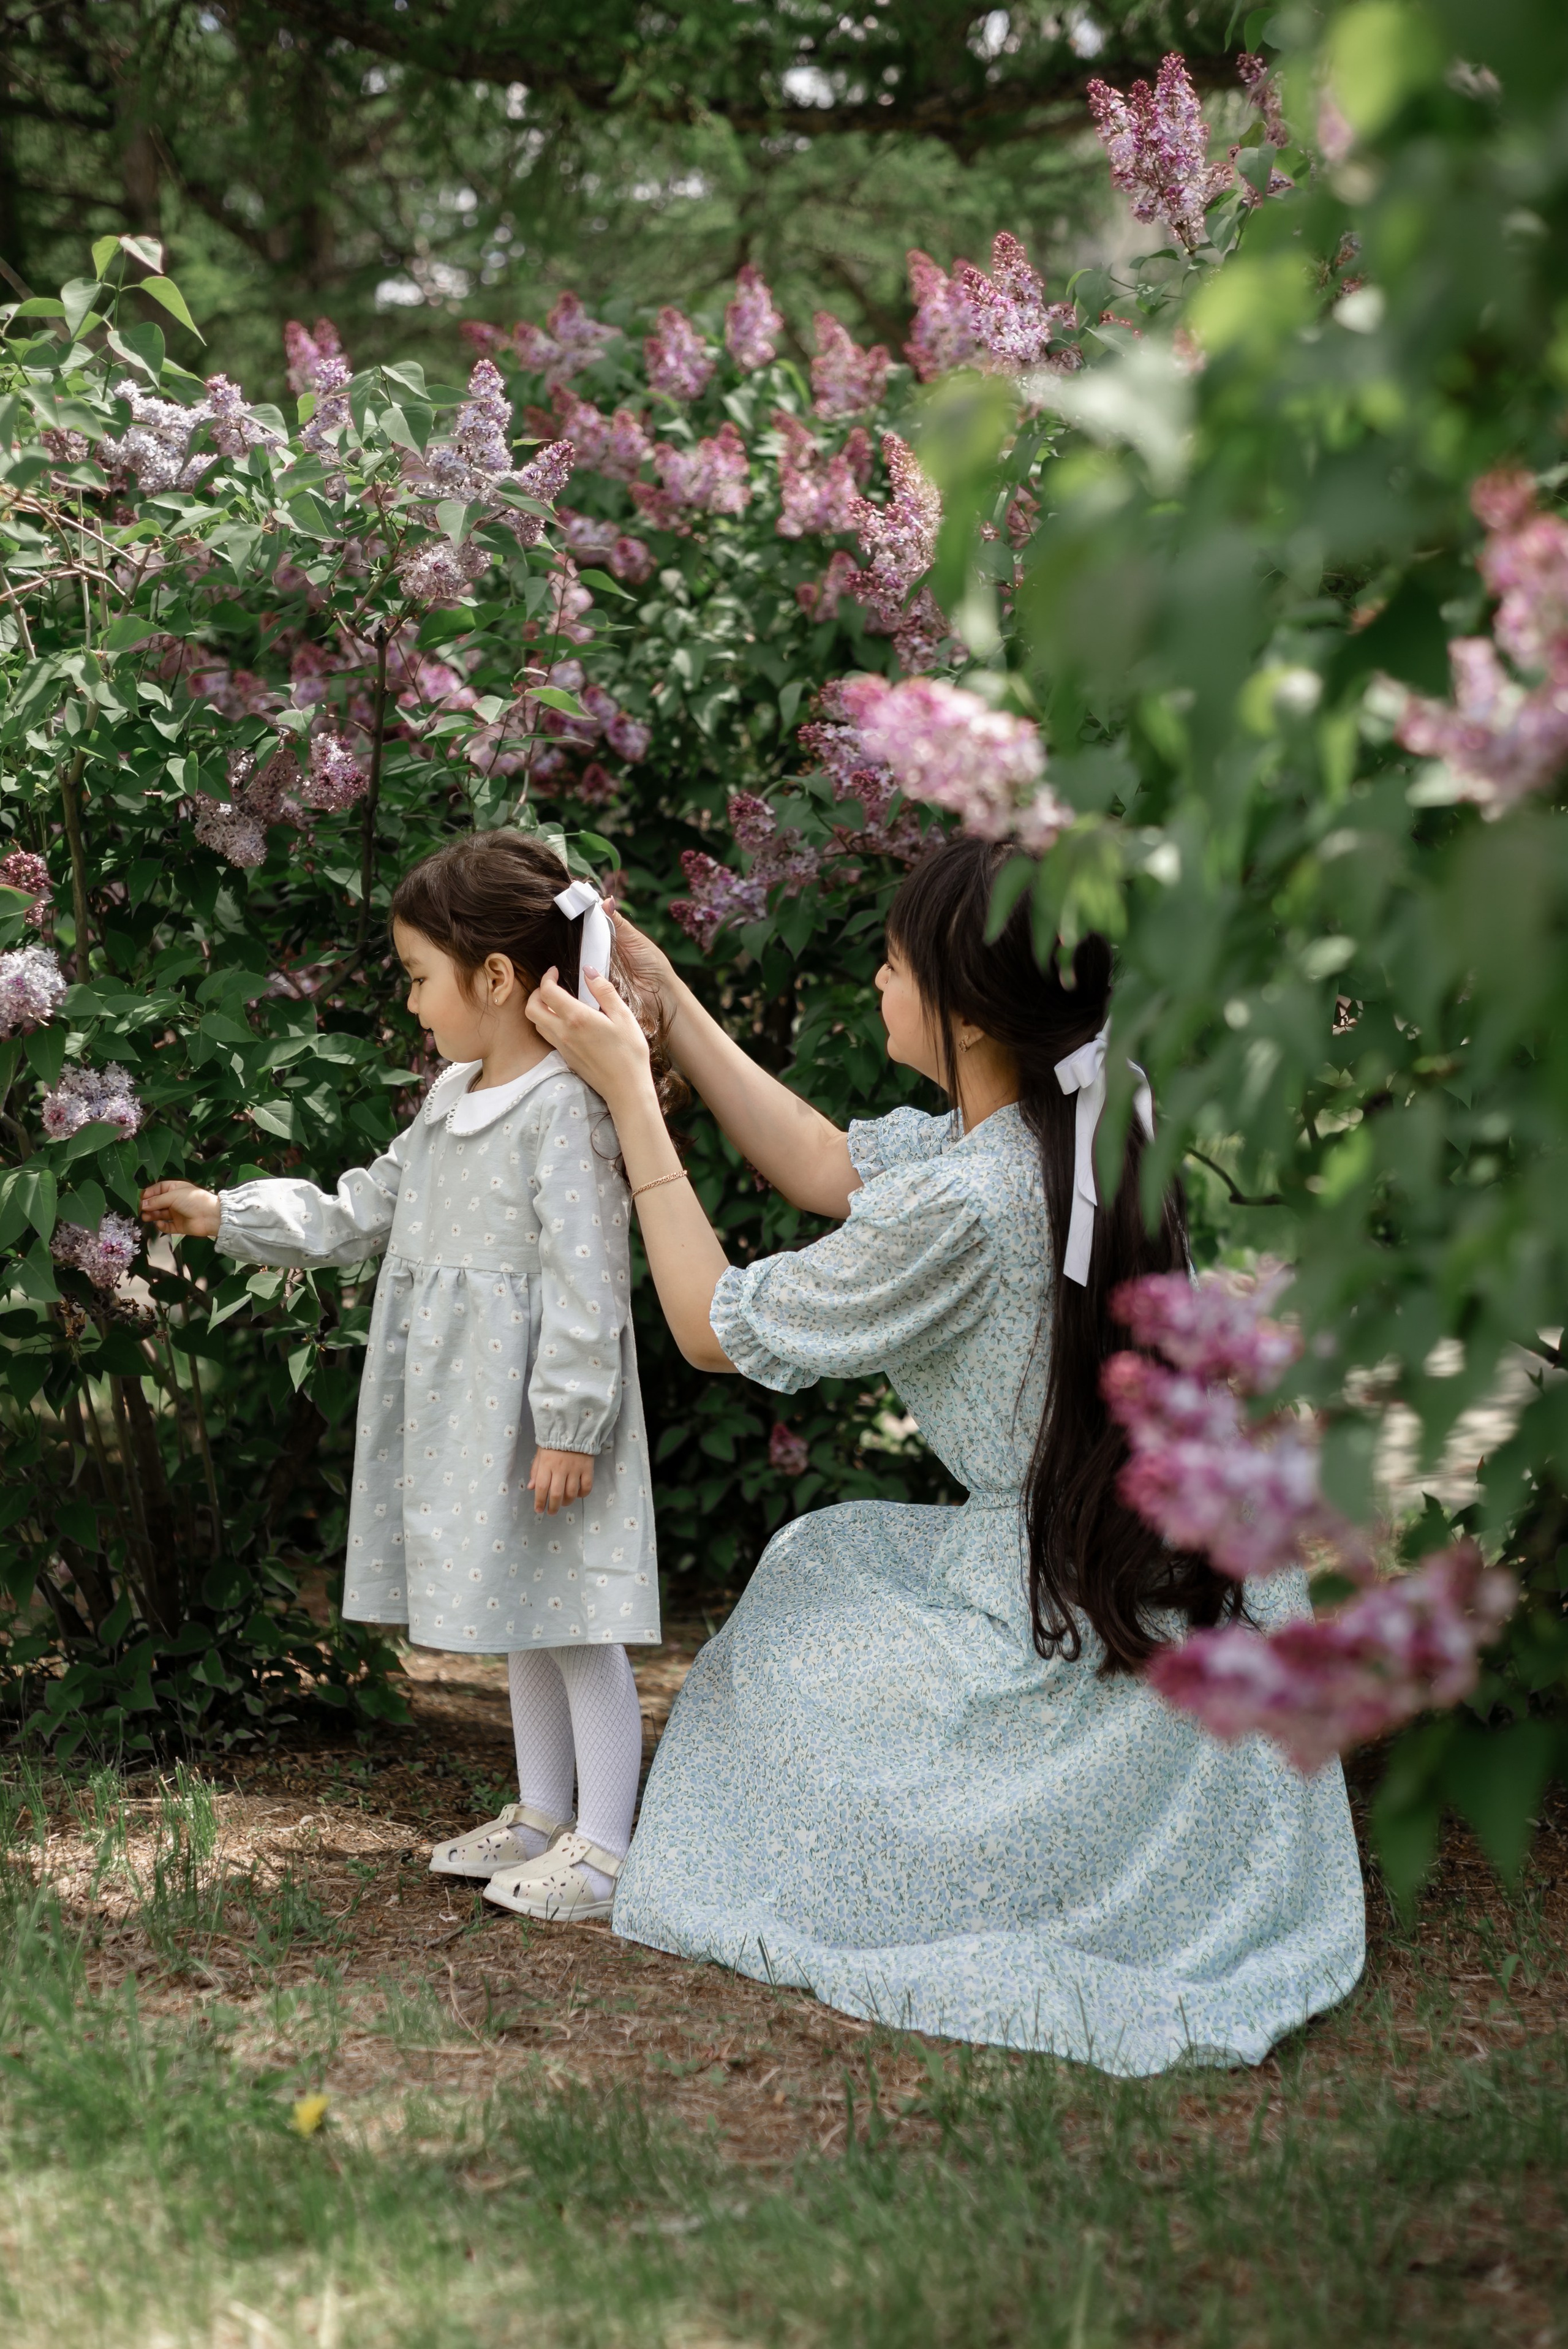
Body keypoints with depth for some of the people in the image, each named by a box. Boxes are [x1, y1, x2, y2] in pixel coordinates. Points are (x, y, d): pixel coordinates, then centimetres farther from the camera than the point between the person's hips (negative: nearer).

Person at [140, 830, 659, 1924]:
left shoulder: (567, 1108, -18)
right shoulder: (453, 1099, 12)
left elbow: (585, 1281, -21)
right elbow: (363, 1211, 22)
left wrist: (569, 1425, -21)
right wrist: (227, 1215, 21)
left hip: (539, 1407, -10)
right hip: (462, 1409, 10)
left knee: (574, 1620, -2)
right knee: (519, 1621, 18)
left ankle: (602, 1848, 6)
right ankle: (540, 1816, 30)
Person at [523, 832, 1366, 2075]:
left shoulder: (964, 1206, -26)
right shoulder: (1083, 1124, -1)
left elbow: (715, 1327, -11)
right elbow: (828, 1168, 13)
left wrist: (629, 1092, -5)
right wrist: (671, 1004, 14)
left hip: (1085, 1634, -7)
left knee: (787, 1641, 15)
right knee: (830, 1556, 25)